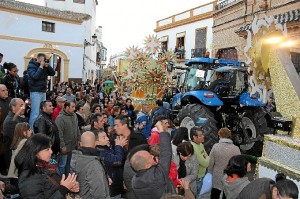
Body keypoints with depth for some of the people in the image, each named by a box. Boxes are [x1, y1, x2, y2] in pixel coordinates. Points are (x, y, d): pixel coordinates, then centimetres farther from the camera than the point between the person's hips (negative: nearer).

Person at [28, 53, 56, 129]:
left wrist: (47, 66, -4)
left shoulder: (44, 66, 14)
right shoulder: (31, 65, -5)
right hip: (35, 92, -7)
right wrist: (41, 66, -15)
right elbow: (35, 76, -19)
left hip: (43, 91, 7)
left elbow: (53, 73, 10)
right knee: (35, 113, -10)